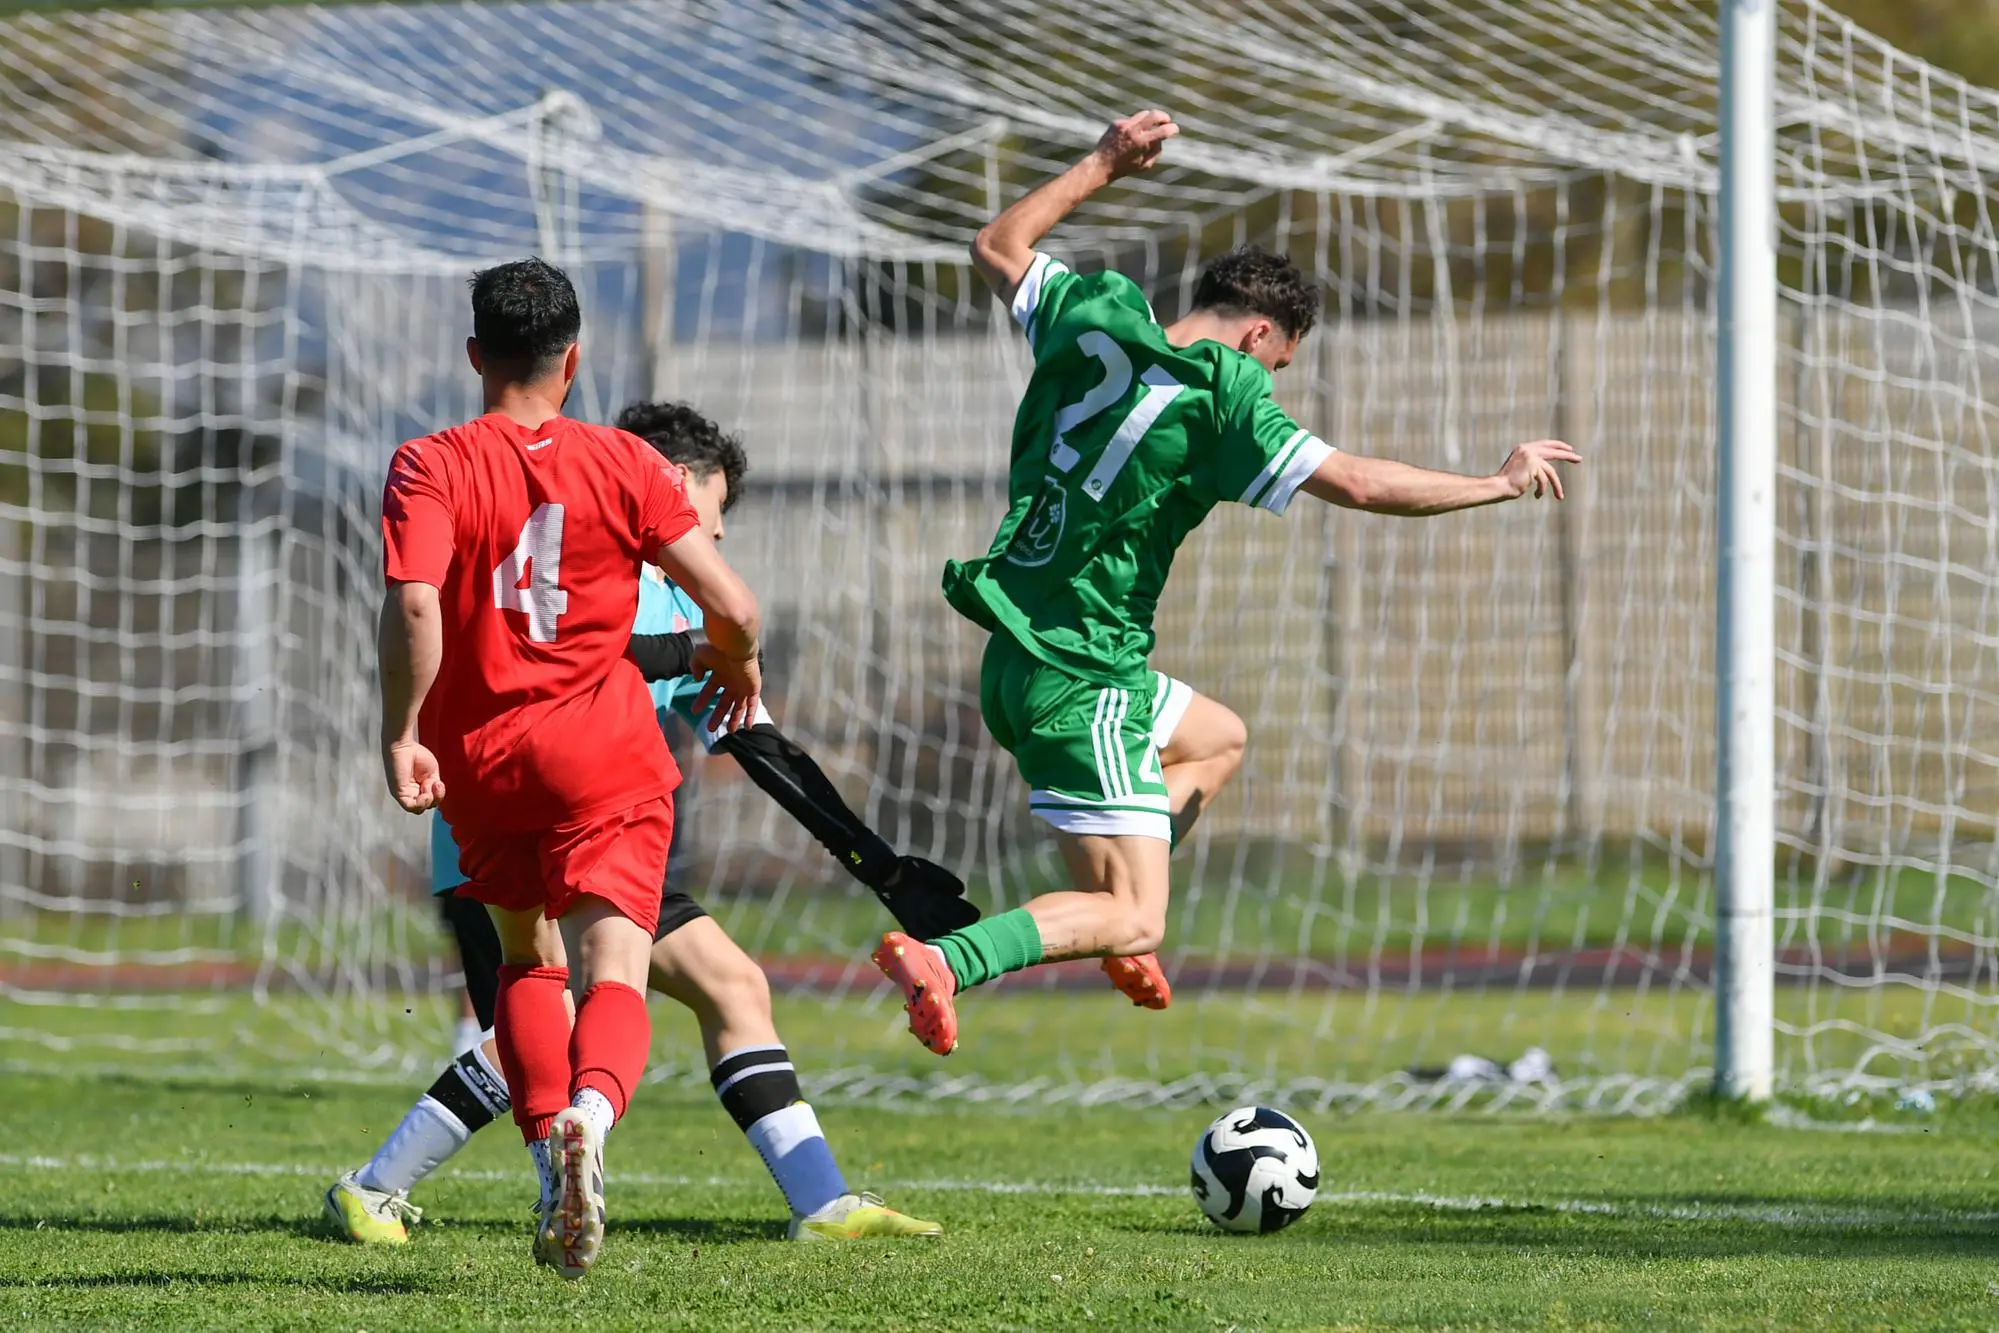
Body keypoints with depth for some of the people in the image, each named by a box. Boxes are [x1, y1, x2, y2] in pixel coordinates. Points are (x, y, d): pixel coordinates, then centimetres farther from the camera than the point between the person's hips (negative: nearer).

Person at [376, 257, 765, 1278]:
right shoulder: (624, 465, 0)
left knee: (527, 958, 24)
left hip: (477, 758, 1)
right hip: (603, 752, -1)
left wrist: (400, 736, -12)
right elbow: (731, 607, -2)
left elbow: (414, 607, -20)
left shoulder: (429, 468, -3)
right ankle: (590, 1112, -41)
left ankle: (547, 1142, 10)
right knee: (614, 973, -9)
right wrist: (737, 664, 19)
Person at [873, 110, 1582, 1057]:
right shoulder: (1219, 401, -16)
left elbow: (998, 248, 21)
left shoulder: (1092, 317, 3)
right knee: (1132, 920, -8)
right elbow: (1357, 484, -19)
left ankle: (1109, 918, 16)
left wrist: (1102, 166, 26)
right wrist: (1501, 483, -7)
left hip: (1018, 657, 9)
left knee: (1216, 739, 31)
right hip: (1081, 683, -9)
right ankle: (944, 961, -26)